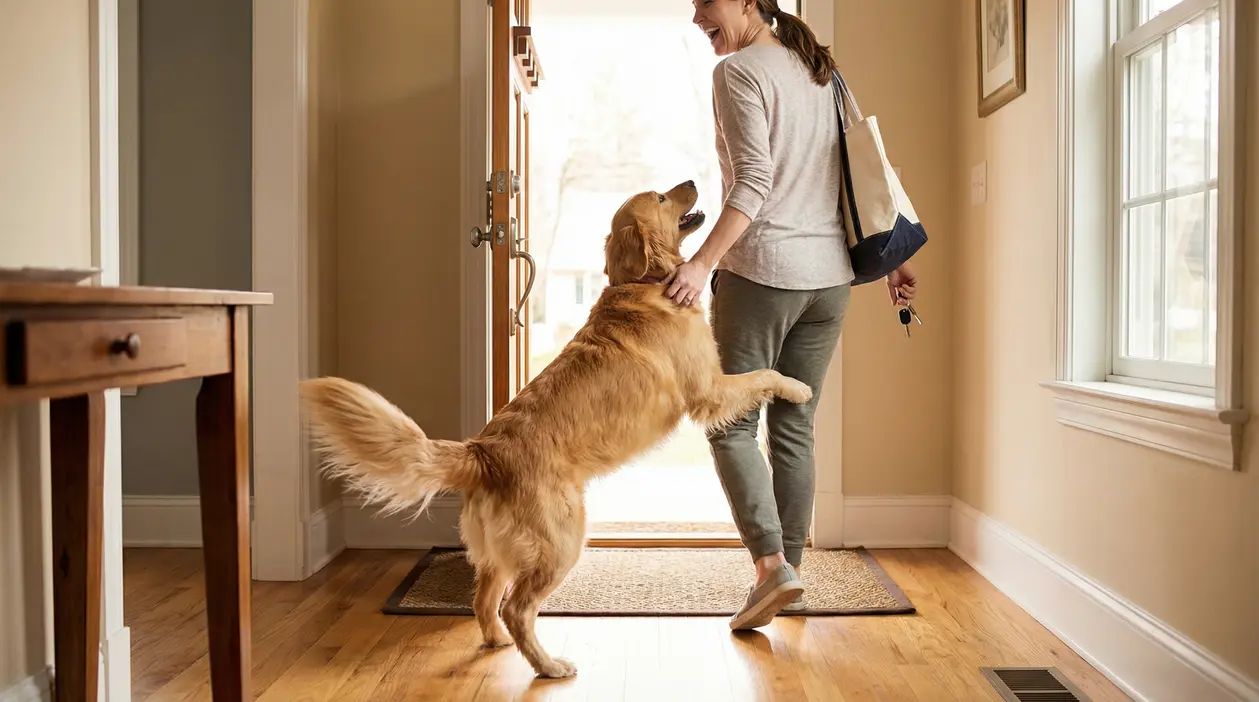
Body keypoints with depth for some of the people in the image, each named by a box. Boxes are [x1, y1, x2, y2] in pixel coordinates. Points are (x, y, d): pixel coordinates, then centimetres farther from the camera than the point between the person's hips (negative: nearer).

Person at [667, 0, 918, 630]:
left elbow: (754, 184, -18)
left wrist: (702, 262, -24)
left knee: (731, 424, 1)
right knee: (794, 429, 12)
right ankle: (788, 573, 18)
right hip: (829, 276, 7)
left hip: (760, 271, -7)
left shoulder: (738, 72, -6)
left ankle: (772, 566, -10)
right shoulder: (821, 73, 16)